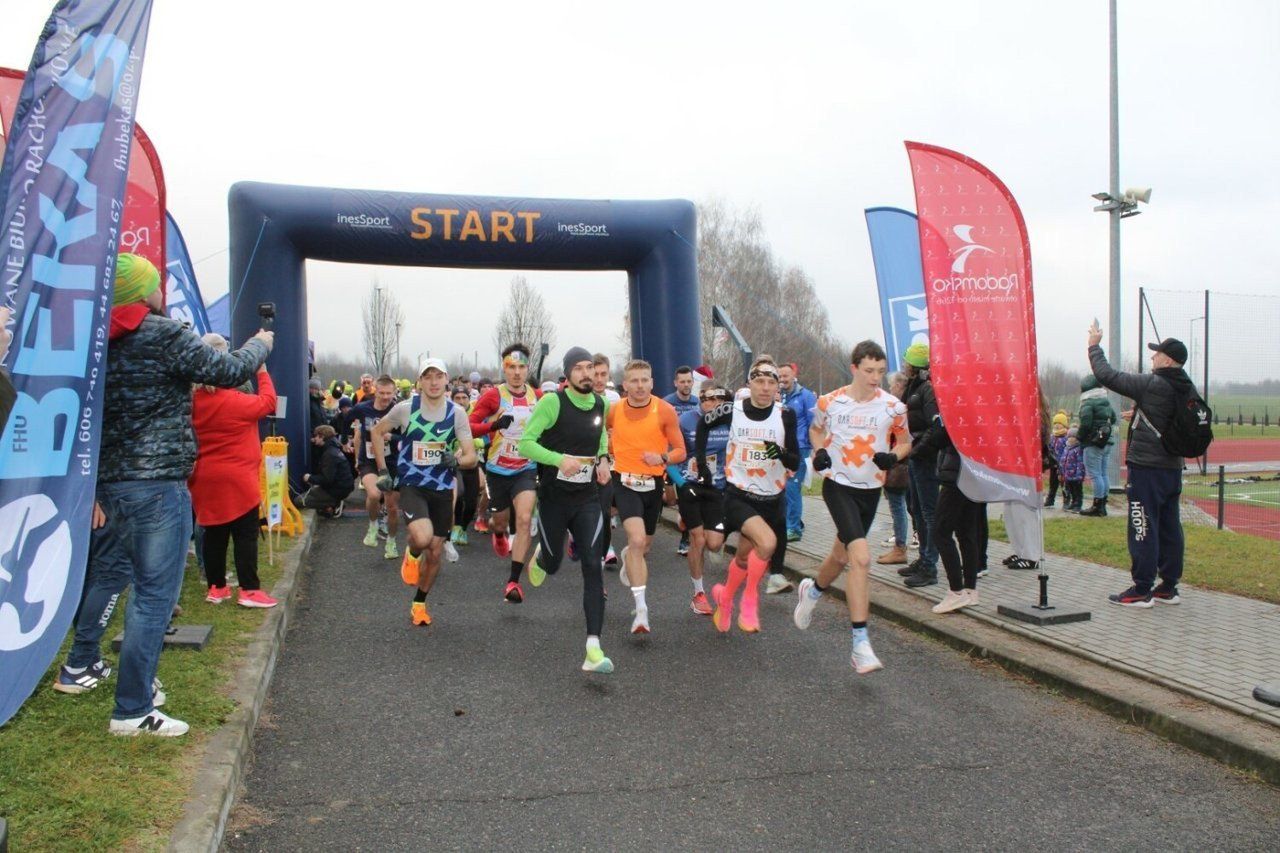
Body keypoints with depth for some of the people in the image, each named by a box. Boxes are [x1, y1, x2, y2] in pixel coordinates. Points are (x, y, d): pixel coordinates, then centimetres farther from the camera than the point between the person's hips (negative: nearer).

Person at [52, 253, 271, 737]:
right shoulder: (163, 335, -11)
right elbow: (228, 371, -6)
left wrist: (91, 486, 17)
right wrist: (259, 344, 15)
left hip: (106, 480, 9)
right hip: (156, 483, -8)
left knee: (106, 574, 26)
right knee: (155, 593, -4)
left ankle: (81, 664, 43)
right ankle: (132, 710, -3)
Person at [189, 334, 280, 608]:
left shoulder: (193, 400, 0)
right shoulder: (235, 401, -16)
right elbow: (267, 402, -4)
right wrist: (262, 373, 7)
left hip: (206, 479, 6)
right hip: (237, 480, -6)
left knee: (214, 534, 12)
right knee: (246, 535, 1)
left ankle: (216, 588, 18)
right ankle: (249, 591, 1)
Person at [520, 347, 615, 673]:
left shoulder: (602, 405, 3)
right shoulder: (552, 402, -13)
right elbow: (525, 443, -16)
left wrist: (603, 459, 4)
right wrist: (560, 459, -30)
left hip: (587, 499, 3)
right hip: (554, 498, -3)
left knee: (593, 567, -10)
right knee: (553, 564, 13)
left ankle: (593, 649, -12)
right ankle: (540, 556, 55)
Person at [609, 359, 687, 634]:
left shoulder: (665, 410, -10)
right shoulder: (614, 410, -4)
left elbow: (680, 451, -6)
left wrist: (662, 458, -23)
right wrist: (612, 449, 4)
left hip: (653, 482, 2)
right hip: (625, 482, -1)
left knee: (645, 544, 19)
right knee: (637, 539, -22)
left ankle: (627, 557, 58)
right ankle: (641, 609, -20)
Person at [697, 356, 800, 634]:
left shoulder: (785, 415, -8)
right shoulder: (732, 410, -8)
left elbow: (795, 463, -9)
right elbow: (704, 424, 12)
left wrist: (782, 454, -30)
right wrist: (701, 462, 8)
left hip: (771, 499, 3)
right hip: (738, 495, -2)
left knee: (744, 557, 14)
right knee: (767, 541, -26)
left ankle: (725, 595, 43)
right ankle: (750, 599, -4)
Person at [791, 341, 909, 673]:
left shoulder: (893, 407, -5)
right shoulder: (829, 402, -5)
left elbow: (905, 441, 9)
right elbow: (816, 429, 14)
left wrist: (893, 456, -12)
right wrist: (819, 451, -6)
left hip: (871, 489, 3)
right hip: (838, 484, -3)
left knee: (841, 555, 19)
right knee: (861, 557, -20)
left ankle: (812, 591, 54)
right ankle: (860, 643, -17)